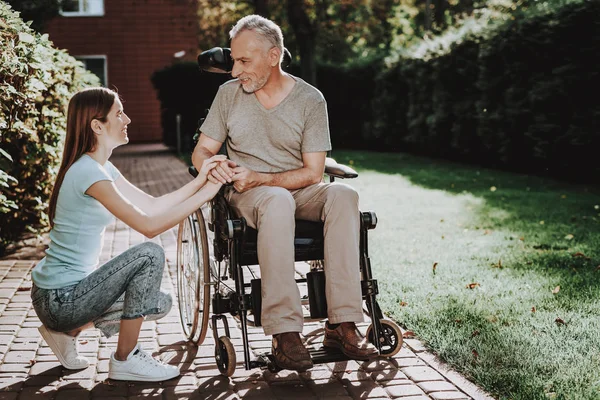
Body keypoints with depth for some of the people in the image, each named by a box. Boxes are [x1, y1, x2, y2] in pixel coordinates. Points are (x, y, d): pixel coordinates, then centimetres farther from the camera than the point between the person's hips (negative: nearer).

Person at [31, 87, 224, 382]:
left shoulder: (101, 167, 9)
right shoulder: (87, 172, -22)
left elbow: (152, 205, 8)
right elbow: (148, 225, -27)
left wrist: (198, 181, -2)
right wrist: (205, 194, -21)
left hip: (68, 291, 10)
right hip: (59, 299, -10)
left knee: (159, 304, 14)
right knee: (150, 255, -18)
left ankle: (67, 331, 16)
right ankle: (125, 360, -7)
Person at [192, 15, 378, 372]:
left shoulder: (310, 99, -1)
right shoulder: (229, 93, 4)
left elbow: (313, 173, -6)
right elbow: (202, 151, 6)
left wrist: (259, 178, -20)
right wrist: (213, 165, -19)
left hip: (300, 191, 1)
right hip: (246, 194, -1)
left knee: (344, 195, -33)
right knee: (278, 202, -39)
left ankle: (343, 323, -35)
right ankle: (285, 332, -42)